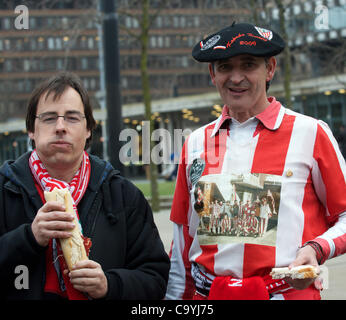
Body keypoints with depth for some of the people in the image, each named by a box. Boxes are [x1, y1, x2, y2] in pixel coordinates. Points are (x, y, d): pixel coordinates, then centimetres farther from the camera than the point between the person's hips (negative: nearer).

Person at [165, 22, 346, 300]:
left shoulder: (310, 133, -3)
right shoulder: (196, 143, 7)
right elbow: (182, 241, 13)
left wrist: (315, 249, -16)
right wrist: (176, 296, 12)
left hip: (289, 292, -3)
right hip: (206, 295, 3)